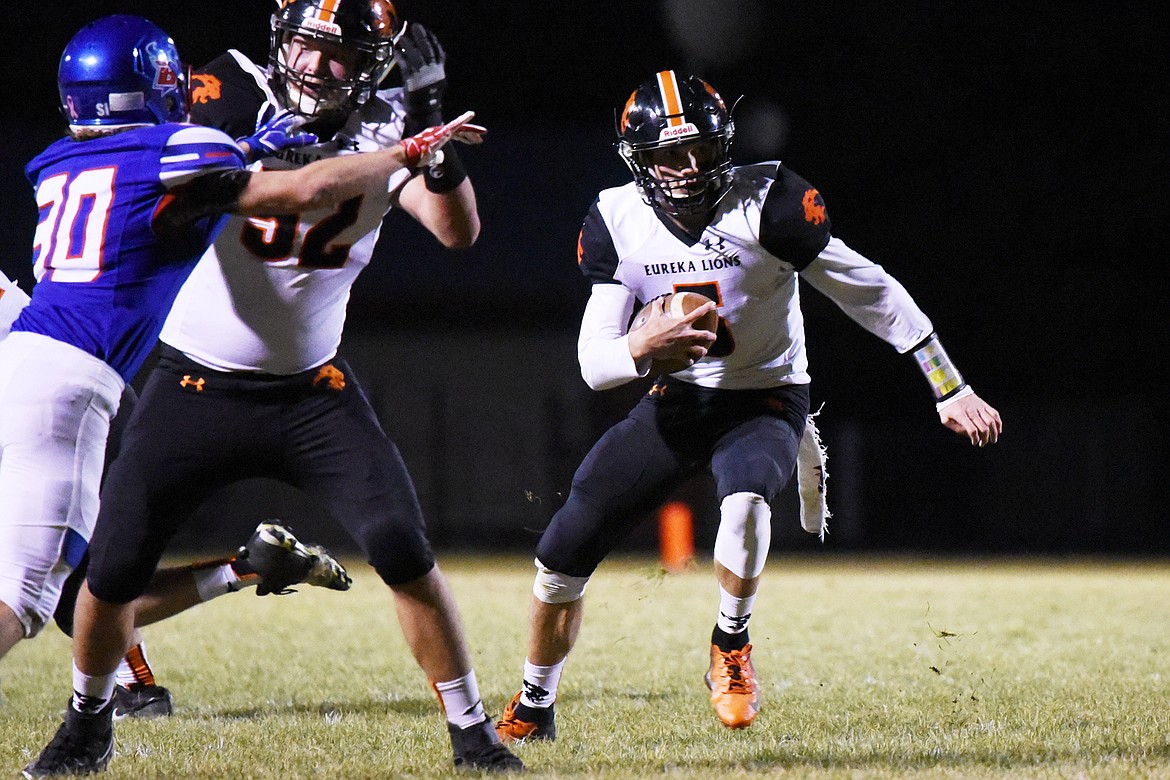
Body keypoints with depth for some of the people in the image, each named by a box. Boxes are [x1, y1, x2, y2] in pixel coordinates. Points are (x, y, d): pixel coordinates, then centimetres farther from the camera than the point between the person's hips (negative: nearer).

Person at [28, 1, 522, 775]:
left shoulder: (381, 129, -5)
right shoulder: (234, 91, -11)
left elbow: (458, 229, -15)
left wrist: (429, 121, -27)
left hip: (312, 391, 1)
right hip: (195, 388, -1)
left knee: (403, 550, -13)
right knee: (112, 569, -1)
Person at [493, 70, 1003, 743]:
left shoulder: (765, 202, -20)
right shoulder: (618, 221, -9)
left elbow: (871, 292, -13)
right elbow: (593, 364, -10)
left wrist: (951, 390, -11)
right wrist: (643, 348, -34)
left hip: (765, 402, -3)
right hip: (675, 403, 4)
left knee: (746, 500, -38)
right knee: (563, 557, -1)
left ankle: (732, 650, -12)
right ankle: (534, 708, 25)